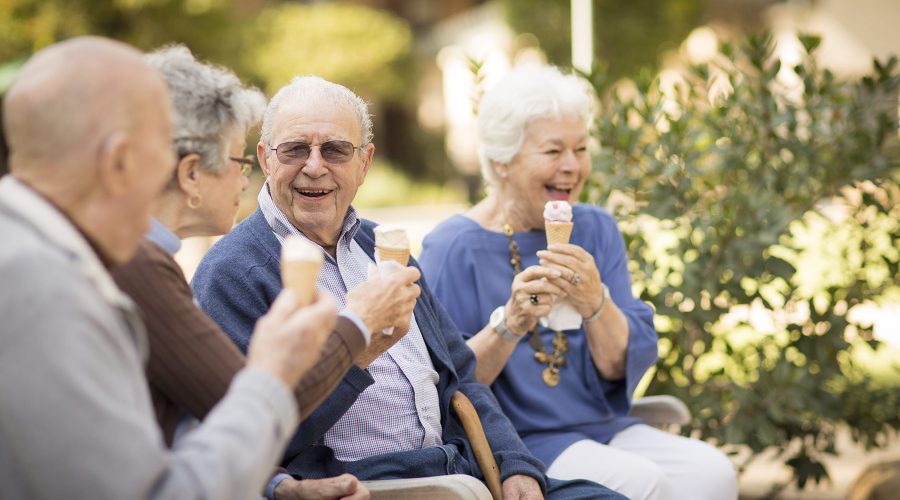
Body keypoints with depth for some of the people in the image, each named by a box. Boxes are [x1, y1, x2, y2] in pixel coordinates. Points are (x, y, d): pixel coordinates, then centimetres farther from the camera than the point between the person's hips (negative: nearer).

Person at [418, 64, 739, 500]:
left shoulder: (596, 230, 9)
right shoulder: (454, 247, -6)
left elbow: (626, 367, 2)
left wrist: (595, 304, -18)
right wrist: (508, 325, -26)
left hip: (604, 429, 6)